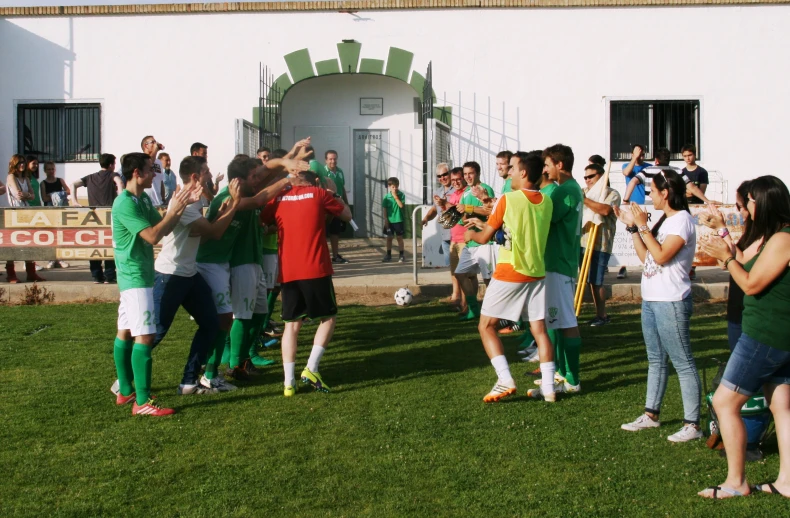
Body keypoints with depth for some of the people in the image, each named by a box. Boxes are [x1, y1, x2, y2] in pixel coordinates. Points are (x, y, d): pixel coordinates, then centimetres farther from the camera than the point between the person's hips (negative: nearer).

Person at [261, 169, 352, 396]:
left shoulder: (278, 200, 10)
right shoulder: (319, 194, 3)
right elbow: (347, 215, 13)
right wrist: (335, 194, 28)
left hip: (288, 272, 3)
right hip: (315, 269, -3)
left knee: (292, 324, 11)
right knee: (328, 317, 12)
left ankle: (289, 382, 3)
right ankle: (311, 369, -1)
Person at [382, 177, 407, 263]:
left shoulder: (401, 195, -5)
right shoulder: (387, 196, -2)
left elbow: (401, 205, -17)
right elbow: (385, 209, 0)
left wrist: (396, 197, -19)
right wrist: (386, 220, -4)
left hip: (398, 220, -2)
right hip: (389, 220, 2)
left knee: (399, 237, 5)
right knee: (389, 238, 10)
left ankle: (401, 255, 11)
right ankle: (388, 255, 19)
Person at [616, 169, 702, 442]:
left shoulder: (681, 220, -13)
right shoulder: (664, 221, 15)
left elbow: (661, 256, -23)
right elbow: (645, 256, 14)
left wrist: (642, 226, -17)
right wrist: (632, 226, 10)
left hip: (670, 302, -10)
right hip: (650, 300, 10)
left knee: (683, 363, -5)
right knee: (656, 360, 16)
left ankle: (692, 425, -2)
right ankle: (651, 414, 24)